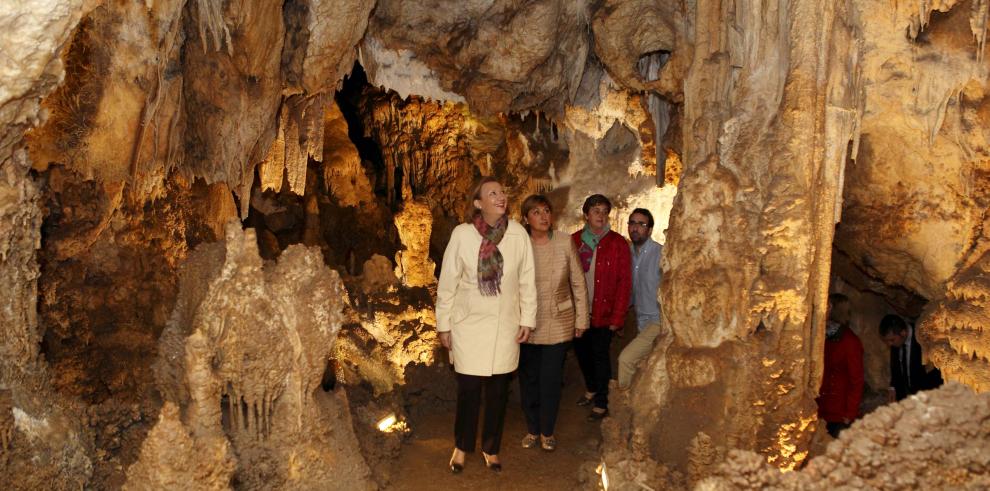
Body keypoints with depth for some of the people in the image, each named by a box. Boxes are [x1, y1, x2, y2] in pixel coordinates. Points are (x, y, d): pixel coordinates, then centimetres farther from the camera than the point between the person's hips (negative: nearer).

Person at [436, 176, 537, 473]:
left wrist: (527, 319, 3)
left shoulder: (518, 234, -7)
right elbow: (447, 282, -4)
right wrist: (443, 325, -1)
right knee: (469, 389, 5)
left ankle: (491, 448, 31)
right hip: (469, 325, -2)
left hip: (505, 326, 2)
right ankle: (461, 446, 28)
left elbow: (527, 280, 2)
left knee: (498, 390, 11)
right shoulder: (462, 234, -11)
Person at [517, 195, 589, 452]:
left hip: (558, 323, 0)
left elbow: (578, 284, 1)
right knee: (528, 378, 10)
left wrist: (581, 319, 3)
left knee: (551, 379, 4)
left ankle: (547, 431, 23)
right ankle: (532, 429, 29)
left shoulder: (565, 242, -7)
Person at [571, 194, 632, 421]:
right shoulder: (574, 241, 3)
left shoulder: (618, 243, -6)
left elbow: (624, 282, -7)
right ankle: (592, 389, 39)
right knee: (581, 351, 15)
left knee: (600, 355, 1)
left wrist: (617, 317, -12)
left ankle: (601, 404, 14)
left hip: (603, 312, -4)